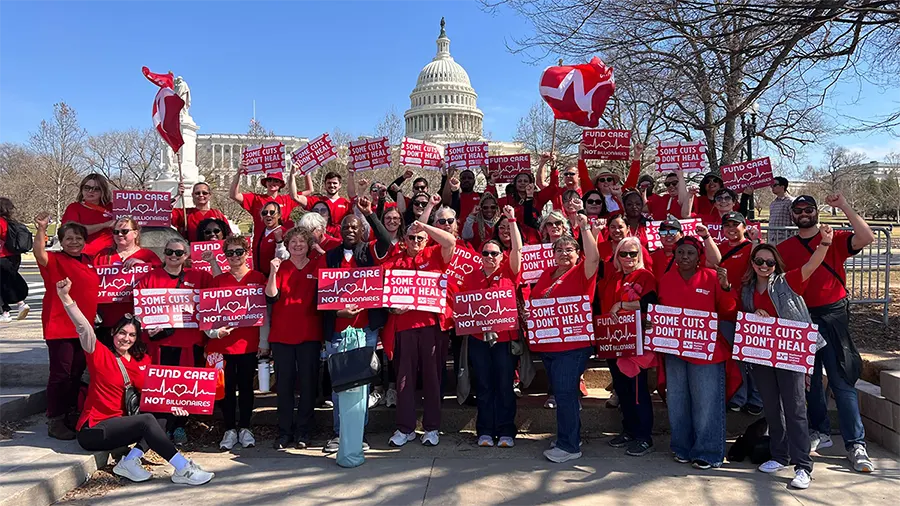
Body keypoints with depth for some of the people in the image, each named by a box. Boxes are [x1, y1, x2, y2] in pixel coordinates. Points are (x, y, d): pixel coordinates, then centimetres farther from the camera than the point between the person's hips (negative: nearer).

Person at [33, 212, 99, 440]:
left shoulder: (88, 261, 10)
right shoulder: (55, 261, -8)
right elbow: (40, 254, -31)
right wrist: (41, 230, -42)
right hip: (59, 327, -7)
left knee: (77, 373, 15)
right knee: (60, 374, -2)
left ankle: (71, 415, 29)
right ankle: (54, 421, 9)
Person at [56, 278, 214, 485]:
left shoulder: (143, 360, 7)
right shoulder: (100, 354, -6)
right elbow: (83, 327, -21)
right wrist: (65, 298, -35)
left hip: (120, 424, 6)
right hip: (93, 429, -6)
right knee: (146, 420, -27)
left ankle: (130, 460, -24)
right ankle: (183, 469, -29)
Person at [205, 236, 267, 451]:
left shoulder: (258, 278, 2)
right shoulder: (218, 280, 7)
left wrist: (264, 341, -2)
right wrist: (214, 332, -11)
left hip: (249, 342, -1)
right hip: (223, 343, 1)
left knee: (246, 385, 8)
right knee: (227, 387, 6)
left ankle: (244, 427, 21)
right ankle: (230, 429, 18)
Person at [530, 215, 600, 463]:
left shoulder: (582, 272, -4)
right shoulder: (548, 273, 14)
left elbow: (593, 257, -25)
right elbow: (534, 300, 24)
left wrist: (585, 228, -24)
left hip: (573, 343, -7)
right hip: (547, 343, 7)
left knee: (565, 393, -7)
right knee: (561, 393, 16)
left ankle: (569, 445, 3)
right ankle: (568, 437, 29)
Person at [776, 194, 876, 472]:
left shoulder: (835, 239, 0)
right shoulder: (784, 248, 8)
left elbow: (867, 238, -18)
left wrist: (844, 207, -19)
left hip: (832, 316, -3)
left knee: (842, 381, -5)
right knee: (810, 379, 12)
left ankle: (856, 445, -2)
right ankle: (820, 432, 27)